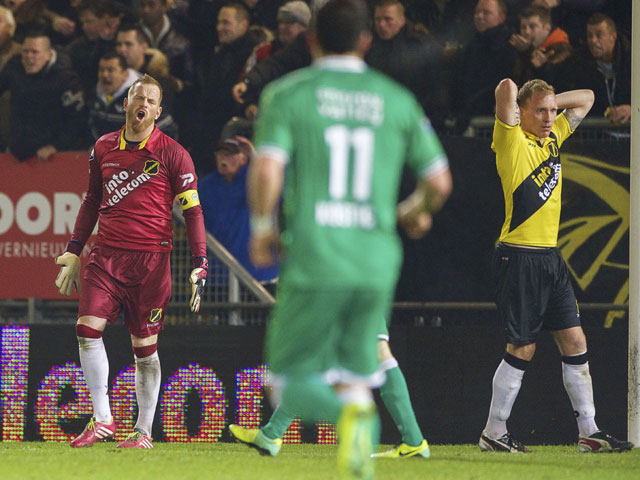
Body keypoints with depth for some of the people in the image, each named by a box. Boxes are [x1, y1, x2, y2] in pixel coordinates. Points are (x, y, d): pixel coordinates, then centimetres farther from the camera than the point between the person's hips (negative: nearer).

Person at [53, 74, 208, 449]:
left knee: (145, 346, 0)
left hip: (151, 259, -3)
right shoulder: (104, 148, 11)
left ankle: (144, 431, 12)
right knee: (88, 329, -11)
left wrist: (200, 264, -8)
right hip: (107, 255, 3)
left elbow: (192, 210, 0)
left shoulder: (172, 154, -2)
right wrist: (74, 251, 18)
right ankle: (103, 420, -2)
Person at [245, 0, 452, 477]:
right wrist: (415, 213, 28)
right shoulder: (398, 100, 8)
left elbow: (267, 170, -13)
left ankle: (348, 414, -25)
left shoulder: (287, 94, 1)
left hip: (313, 261, -3)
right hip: (377, 262, 3)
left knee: (292, 382, 7)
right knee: (355, 379, 14)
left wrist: (262, 228, 3)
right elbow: (439, 181, 7)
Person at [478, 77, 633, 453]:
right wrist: (514, 100, -2)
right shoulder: (512, 142, -9)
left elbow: (586, 98, 25)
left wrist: (549, 100, 12)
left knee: (575, 341, 6)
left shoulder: (553, 137, 13)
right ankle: (493, 433, 5)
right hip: (520, 256, -8)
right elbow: (507, 89, -23)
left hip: (551, 257, 8)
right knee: (523, 348, -5)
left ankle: (589, 432, 10)